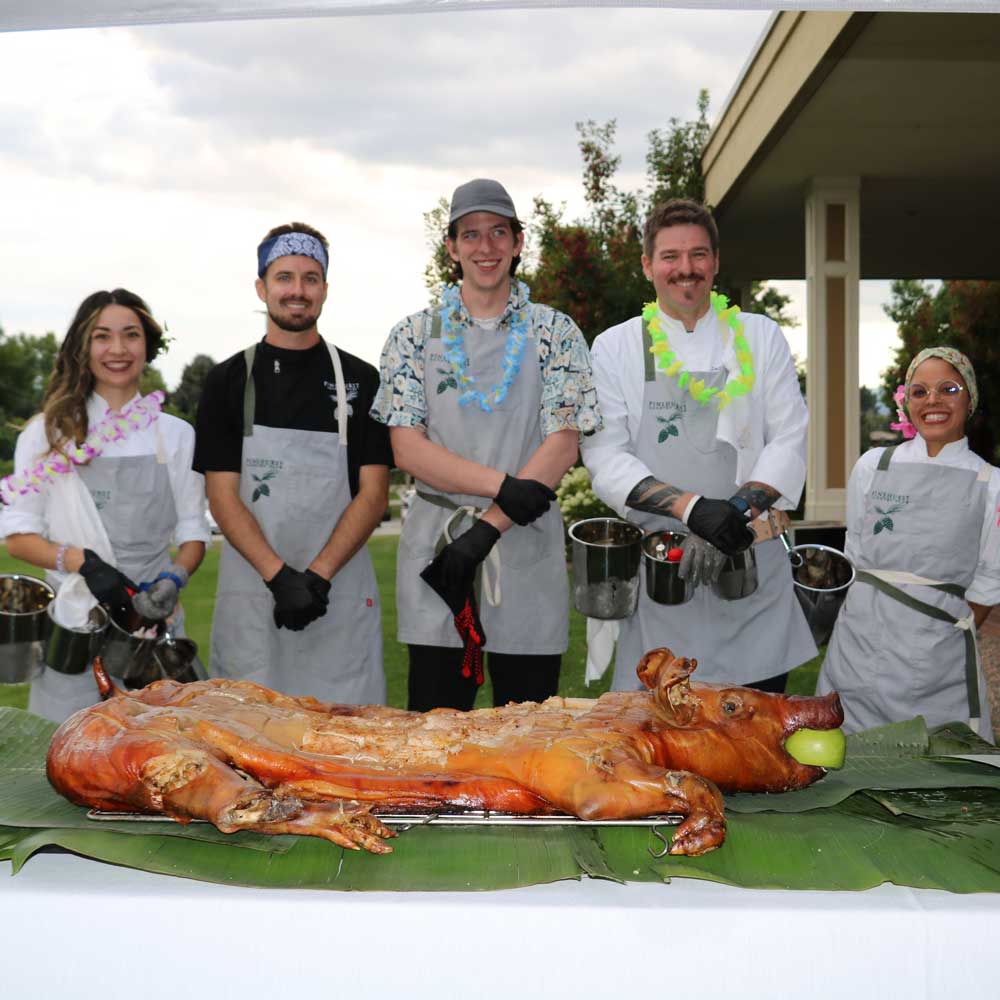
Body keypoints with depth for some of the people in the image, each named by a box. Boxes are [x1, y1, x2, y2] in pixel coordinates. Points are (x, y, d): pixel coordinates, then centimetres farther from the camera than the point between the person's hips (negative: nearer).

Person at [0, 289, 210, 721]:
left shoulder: (176, 435, 8)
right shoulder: (47, 432, 4)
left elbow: (193, 532, 10)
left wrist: (174, 578, -11)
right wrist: (83, 562, -15)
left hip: (155, 622, 1)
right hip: (74, 628, -1)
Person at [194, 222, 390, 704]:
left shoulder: (360, 379, 6)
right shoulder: (228, 380, 6)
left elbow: (373, 494, 1)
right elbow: (222, 496, 0)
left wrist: (318, 575, -12)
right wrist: (279, 576, -13)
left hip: (341, 592, 0)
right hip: (251, 592, 0)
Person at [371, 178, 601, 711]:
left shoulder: (555, 333, 6)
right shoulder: (414, 336, 7)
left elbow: (563, 446, -4)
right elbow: (407, 448, -2)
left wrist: (489, 526, -14)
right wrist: (503, 485, -15)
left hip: (527, 552, 0)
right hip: (435, 549, 1)